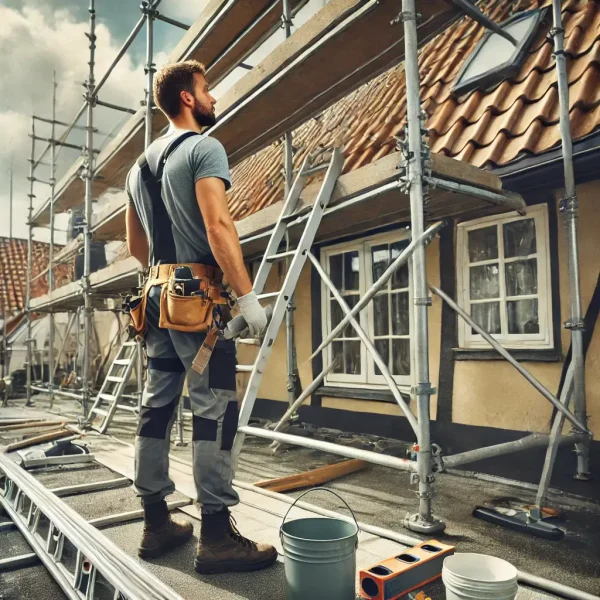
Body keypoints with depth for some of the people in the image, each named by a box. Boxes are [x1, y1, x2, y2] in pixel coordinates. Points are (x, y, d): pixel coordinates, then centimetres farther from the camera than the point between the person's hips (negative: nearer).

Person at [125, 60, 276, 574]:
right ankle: (216, 535, -1)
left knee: (158, 405, 9)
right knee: (215, 407, -6)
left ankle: (156, 524, 19)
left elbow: (136, 245, 24)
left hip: (158, 294, 9)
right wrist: (247, 295, -20)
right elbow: (217, 224, -19)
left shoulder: (141, 165, 21)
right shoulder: (204, 148, -5)